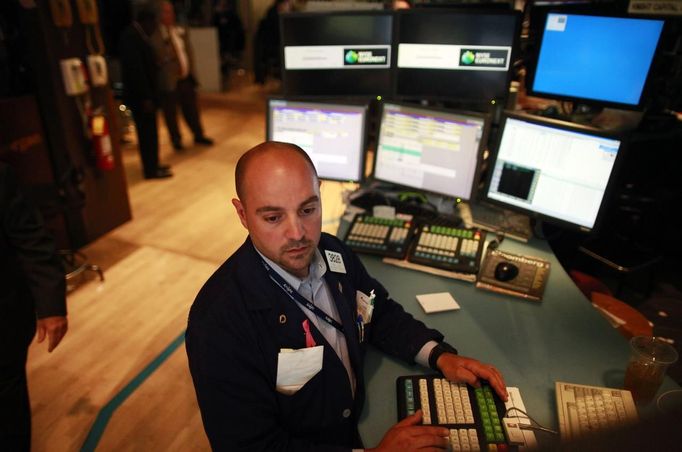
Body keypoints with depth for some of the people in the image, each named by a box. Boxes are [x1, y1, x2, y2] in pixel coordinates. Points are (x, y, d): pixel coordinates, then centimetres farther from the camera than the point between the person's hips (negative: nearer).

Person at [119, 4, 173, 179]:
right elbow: (135, 69, -23)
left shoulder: (138, 34, 13)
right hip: (140, 96, -9)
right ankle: (151, 170, 9)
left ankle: (152, 165, 27)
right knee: (148, 133, -1)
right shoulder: (131, 36, -18)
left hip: (145, 94, 9)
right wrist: (145, 97, -23)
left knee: (149, 132, 16)